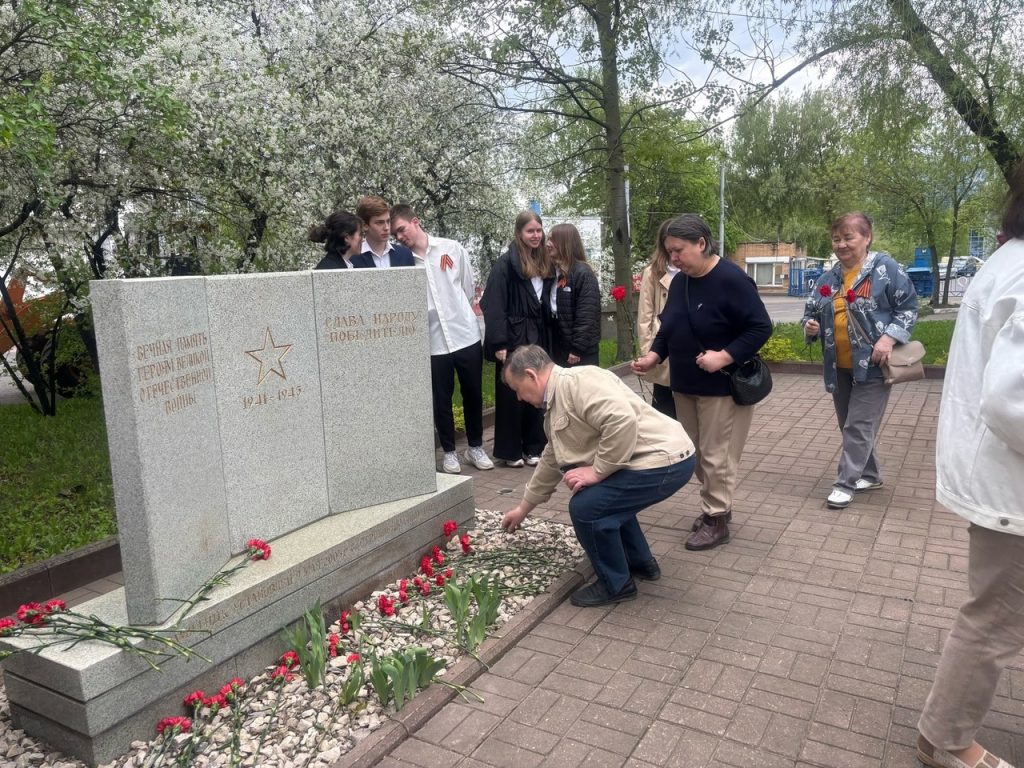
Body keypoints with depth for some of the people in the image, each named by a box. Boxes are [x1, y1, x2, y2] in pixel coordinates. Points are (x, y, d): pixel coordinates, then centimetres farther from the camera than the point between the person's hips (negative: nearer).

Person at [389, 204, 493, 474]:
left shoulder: (451, 248, 0)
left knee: (473, 395, 11)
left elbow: (469, 287, 8)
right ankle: (449, 452, 24)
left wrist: (459, 313, 11)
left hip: (466, 335, 1)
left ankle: (475, 447, 28)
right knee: (441, 400, 7)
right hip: (432, 342, 0)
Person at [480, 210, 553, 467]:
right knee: (511, 394, 3)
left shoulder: (545, 264, 10)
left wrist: (549, 338, 7)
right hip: (513, 337, -6)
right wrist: (499, 343, -19)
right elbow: (494, 306, -14)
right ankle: (510, 451, 14)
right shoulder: (505, 263, -10)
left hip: (538, 336, 6)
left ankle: (533, 447, 22)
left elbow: (547, 303, 12)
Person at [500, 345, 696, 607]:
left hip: (665, 461, -11)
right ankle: (640, 563, 38)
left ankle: (616, 584, 8)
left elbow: (623, 420, -30)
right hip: (658, 458, 11)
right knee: (606, 498, 28)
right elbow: (551, 461, 27)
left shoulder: (577, 381, -16)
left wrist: (597, 470, -19)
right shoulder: (556, 405, 16)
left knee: (586, 506, -12)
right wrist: (523, 508, 36)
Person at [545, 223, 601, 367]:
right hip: (558, 348, 7)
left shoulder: (583, 273, -13)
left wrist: (577, 349, -19)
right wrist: (549, 344, 7)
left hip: (581, 351, -7)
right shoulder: (555, 272, 10)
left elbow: (586, 316, -18)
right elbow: (550, 309, 11)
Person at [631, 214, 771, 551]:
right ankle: (714, 506, 31)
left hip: (722, 387, -7)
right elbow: (668, 329, 14)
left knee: (716, 456, 0)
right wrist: (653, 356, -4)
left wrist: (724, 357, -25)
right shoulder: (680, 282, 6)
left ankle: (717, 520, 13)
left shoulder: (732, 279, -17)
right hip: (684, 386, 8)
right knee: (696, 453, 15)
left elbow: (761, 328, -17)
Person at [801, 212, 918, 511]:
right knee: (849, 426, 14)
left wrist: (889, 337, -20)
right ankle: (870, 475, 31)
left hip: (873, 365, -6)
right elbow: (812, 310, 15)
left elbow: (908, 307, -7)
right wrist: (810, 325, -8)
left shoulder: (887, 268, -9)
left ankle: (845, 483, 3)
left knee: (859, 426, -6)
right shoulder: (829, 278, 7)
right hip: (839, 368, 6)